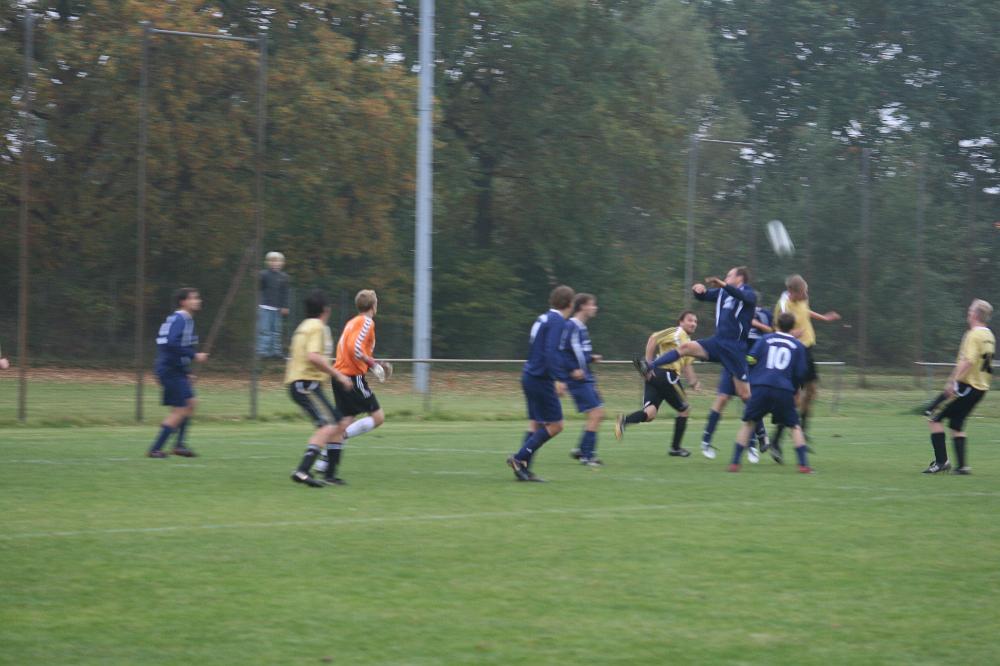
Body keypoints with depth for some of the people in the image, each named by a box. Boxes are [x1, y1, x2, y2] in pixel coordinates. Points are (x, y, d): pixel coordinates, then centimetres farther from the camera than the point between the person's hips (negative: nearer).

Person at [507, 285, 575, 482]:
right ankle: (520, 458, -8)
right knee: (555, 425, -3)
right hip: (541, 380, -9)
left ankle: (524, 468, 6)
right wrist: (559, 378, -26)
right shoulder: (557, 322, -13)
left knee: (535, 424, 11)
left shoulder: (543, 318, 14)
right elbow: (551, 352, -24)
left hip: (529, 377, 9)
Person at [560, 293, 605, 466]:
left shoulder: (582, 328, 15)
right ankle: (587, 455, -5)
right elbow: (561, 351, -20)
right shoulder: (571, 326, -14)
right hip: (578, 380, -10)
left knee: (599, 414, 10)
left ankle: (581, 450, 18)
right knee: (595, 414, -11)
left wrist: (592, 358, 12)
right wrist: (573, 370, -24)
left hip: (587, 379, 10)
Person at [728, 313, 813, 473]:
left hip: (760, 387, 0)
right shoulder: (798, 346, 11)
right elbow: (800, 374, 11)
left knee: (748, 423, 13)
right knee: (795, 426, 12)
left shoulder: (766, 339, 10)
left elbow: (750, 360, 3)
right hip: (784, 391, 0)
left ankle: (735, 463, 6)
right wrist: (794, 391, 28)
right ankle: (803, 464, 0)